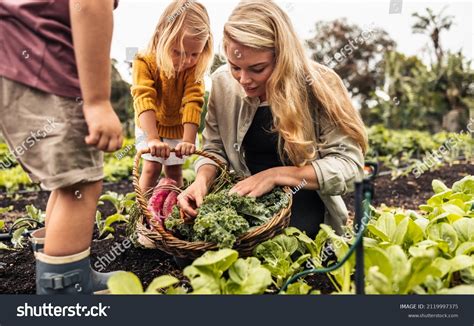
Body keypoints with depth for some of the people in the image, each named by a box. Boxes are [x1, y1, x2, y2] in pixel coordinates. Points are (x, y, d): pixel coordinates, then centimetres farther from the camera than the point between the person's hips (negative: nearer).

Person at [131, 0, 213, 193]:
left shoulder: (194, 68, -22)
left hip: (179, 128, 2)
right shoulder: (145, 63, -28)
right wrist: (153, 139, -50)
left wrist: (188, 140, -44)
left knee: (174, 170, 6)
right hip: (150, 127, -1)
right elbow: (144, 100, -39)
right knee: (152, 167, -8)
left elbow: (193, 102, -32)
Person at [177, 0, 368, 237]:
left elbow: (349, 164, -18)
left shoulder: (319, 86, -18)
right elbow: (215, 150, 0)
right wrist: (202, 180, -21)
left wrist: (275, 175, -27)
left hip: (305, 212, -1)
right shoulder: (223, 82, -9)